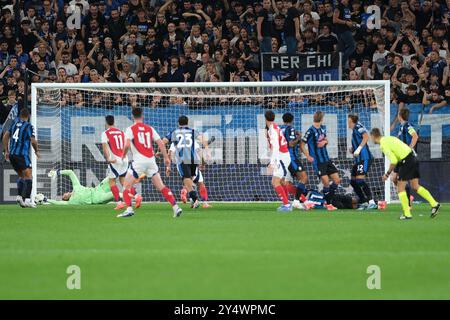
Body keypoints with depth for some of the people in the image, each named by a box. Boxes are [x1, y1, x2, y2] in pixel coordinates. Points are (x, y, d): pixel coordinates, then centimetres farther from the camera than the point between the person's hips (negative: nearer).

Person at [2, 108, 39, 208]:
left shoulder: (15, 123, 13)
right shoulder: (29, 126, -6)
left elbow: (5, 136, 15)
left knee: (21, 176, 21)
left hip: (12, 154, 7)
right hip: (22, 155, -7)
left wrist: (6, 151, 22)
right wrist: (37, 151, 5)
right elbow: (33, 141, -14)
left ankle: (19, 196, 9)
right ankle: (27, 199, -21)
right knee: (28, 176, -8)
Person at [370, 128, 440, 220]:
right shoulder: (388, 138, 17)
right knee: (415, 186, 14)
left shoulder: (383, 145, -11)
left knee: (400, 188, 1)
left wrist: (388, 173, -5)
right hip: (413, 158, 9)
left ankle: (407, 214, 0)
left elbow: (394, 161, -19)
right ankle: (434, 204, 7)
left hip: (406, 161, -9)